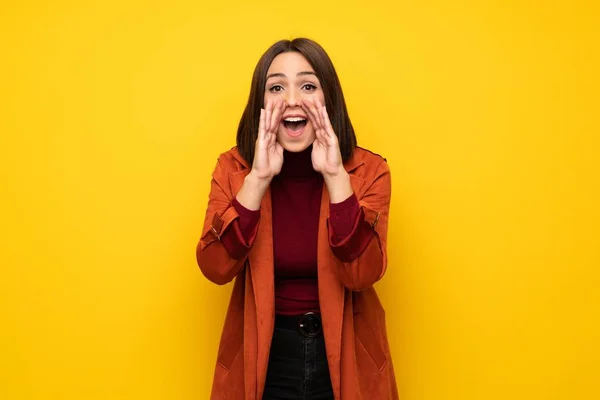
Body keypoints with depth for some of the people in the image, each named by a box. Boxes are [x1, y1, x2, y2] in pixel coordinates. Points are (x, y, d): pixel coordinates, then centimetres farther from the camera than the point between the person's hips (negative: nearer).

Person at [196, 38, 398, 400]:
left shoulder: (367, 170, -11)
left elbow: (361, 274, -21)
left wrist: (336, 176, -28)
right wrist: (257, 179, -26)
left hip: (345, 356, 0)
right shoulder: (234, 168, -7)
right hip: (263, 356, 1)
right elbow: (216, 269, -18)